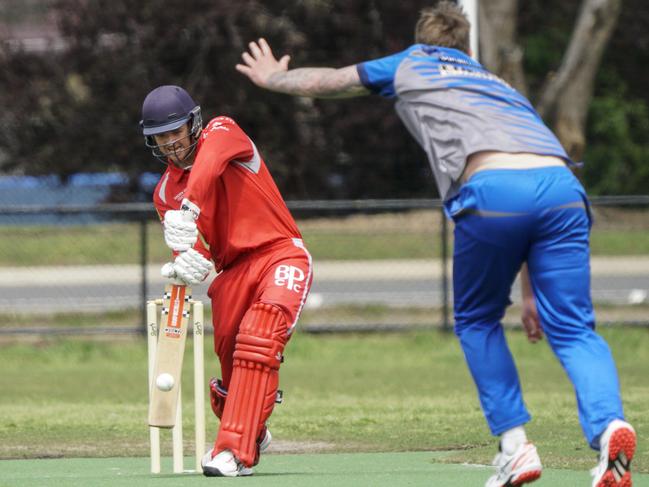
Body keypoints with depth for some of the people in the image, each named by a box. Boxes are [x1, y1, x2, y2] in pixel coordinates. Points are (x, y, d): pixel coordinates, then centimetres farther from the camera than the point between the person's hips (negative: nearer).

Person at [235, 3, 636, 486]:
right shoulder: (503, 86, 40)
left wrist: (274, 78, 67)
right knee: (573, 329, 2)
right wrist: (532, 291, 36)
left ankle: (515, 444, 9)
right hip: (563, 185, 3)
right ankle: (609, 424, -24)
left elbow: (324, 81, 47)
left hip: (492, 188, -3)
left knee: (478, 321, 19)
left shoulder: (411, 65, 31)